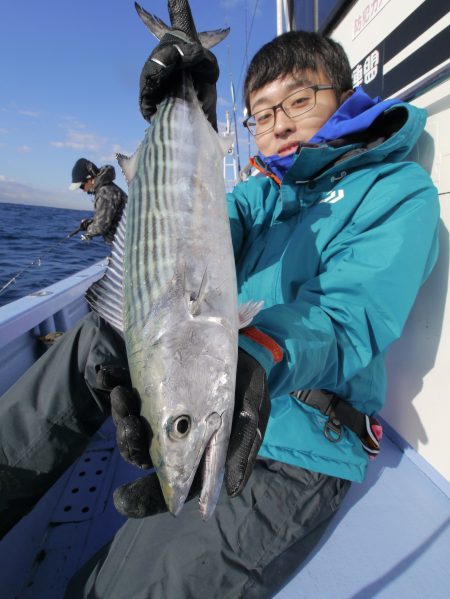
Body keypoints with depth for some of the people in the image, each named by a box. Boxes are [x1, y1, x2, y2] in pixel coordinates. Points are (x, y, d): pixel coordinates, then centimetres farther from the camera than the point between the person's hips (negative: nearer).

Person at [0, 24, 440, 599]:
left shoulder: (399, 189, -3)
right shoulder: (261, 189, 14)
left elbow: (349, 320, -19)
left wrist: (259, 357, -39)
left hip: (296, 453, -5)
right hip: (218, 390, 6)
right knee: (94, 339, -9)